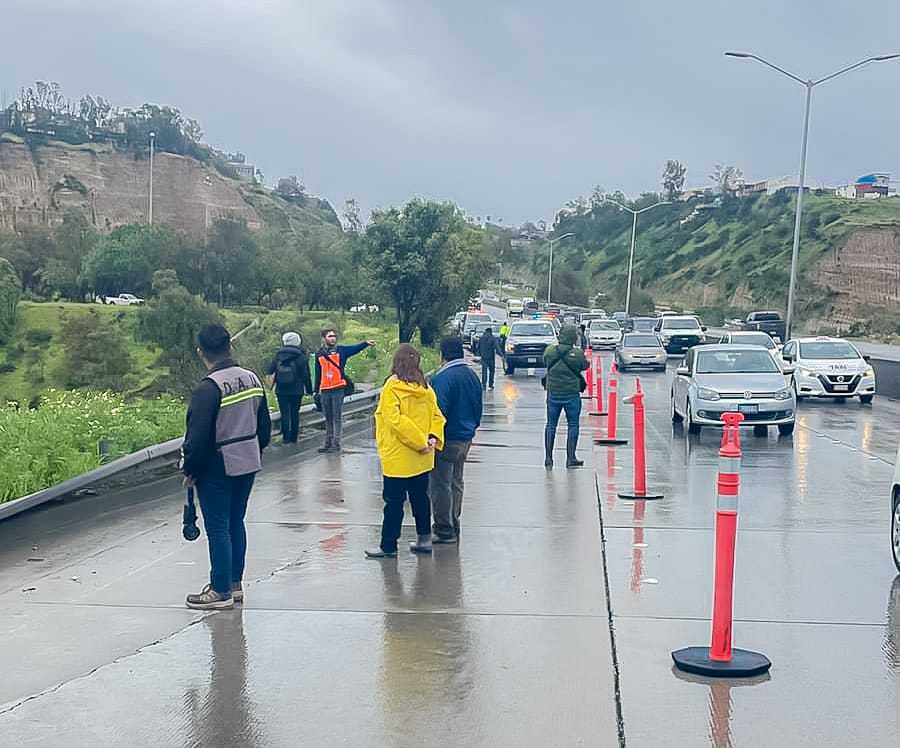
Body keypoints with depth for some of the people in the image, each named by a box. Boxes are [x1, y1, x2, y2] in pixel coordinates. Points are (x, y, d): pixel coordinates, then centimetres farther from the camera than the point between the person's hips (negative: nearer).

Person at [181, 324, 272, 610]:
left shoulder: (207, 388, -21)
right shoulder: (252, 379, 3)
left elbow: (198, 436, -20)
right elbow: (264, 424, 12)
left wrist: (190, 469, -6)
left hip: (217, 468, -7)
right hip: (248, 464, 7)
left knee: (218, 528, 2)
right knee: (236, 523, 17)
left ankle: (221, 591, 8)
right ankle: (235, 584, 25)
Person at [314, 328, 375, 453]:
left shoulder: (341, 350, 3)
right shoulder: (319, 354, 10)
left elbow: (355, 349, -12)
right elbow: (318, 373, 13)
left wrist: (366, 343, -29)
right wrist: (316, 390, 12)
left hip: (338, 389, -3)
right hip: (325, 390, 3)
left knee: (337, 417, -2)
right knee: (328, 418, 10)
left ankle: (336, 444, -1)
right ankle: (328, 443, 16)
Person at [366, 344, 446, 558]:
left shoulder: (392, 387, -13)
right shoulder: (425, 388, 6)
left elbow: (395, 419, -20)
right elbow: (437, 415, 5)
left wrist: (421, 442, -17)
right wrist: (433, 438, -7)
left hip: (398, 458, -6)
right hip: (421, 459, 6)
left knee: (394, 502, -1)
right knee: (420, 497, 17)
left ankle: (388, 546, 4)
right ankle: (424, 539, 23)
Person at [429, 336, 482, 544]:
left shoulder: (443, 378, -19)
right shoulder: (472, 376, 9)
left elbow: (438, 410, -23)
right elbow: (478, 408, 17)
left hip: (447, 439, -9)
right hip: (466, 437, 9)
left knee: (440, 485, -1)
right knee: (456, 482, 19)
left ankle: (444, 530, 2)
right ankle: (453, 525, 28)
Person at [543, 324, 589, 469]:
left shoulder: (549, 351, -5)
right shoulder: (577, 353, -13)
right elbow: (585, 366, 3)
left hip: (553, 393, 3)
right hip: (571, 394, -3)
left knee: (551, 425, 11)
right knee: (573, 425, 7)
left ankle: (548, 458, 12)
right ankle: (570, 459, 6)